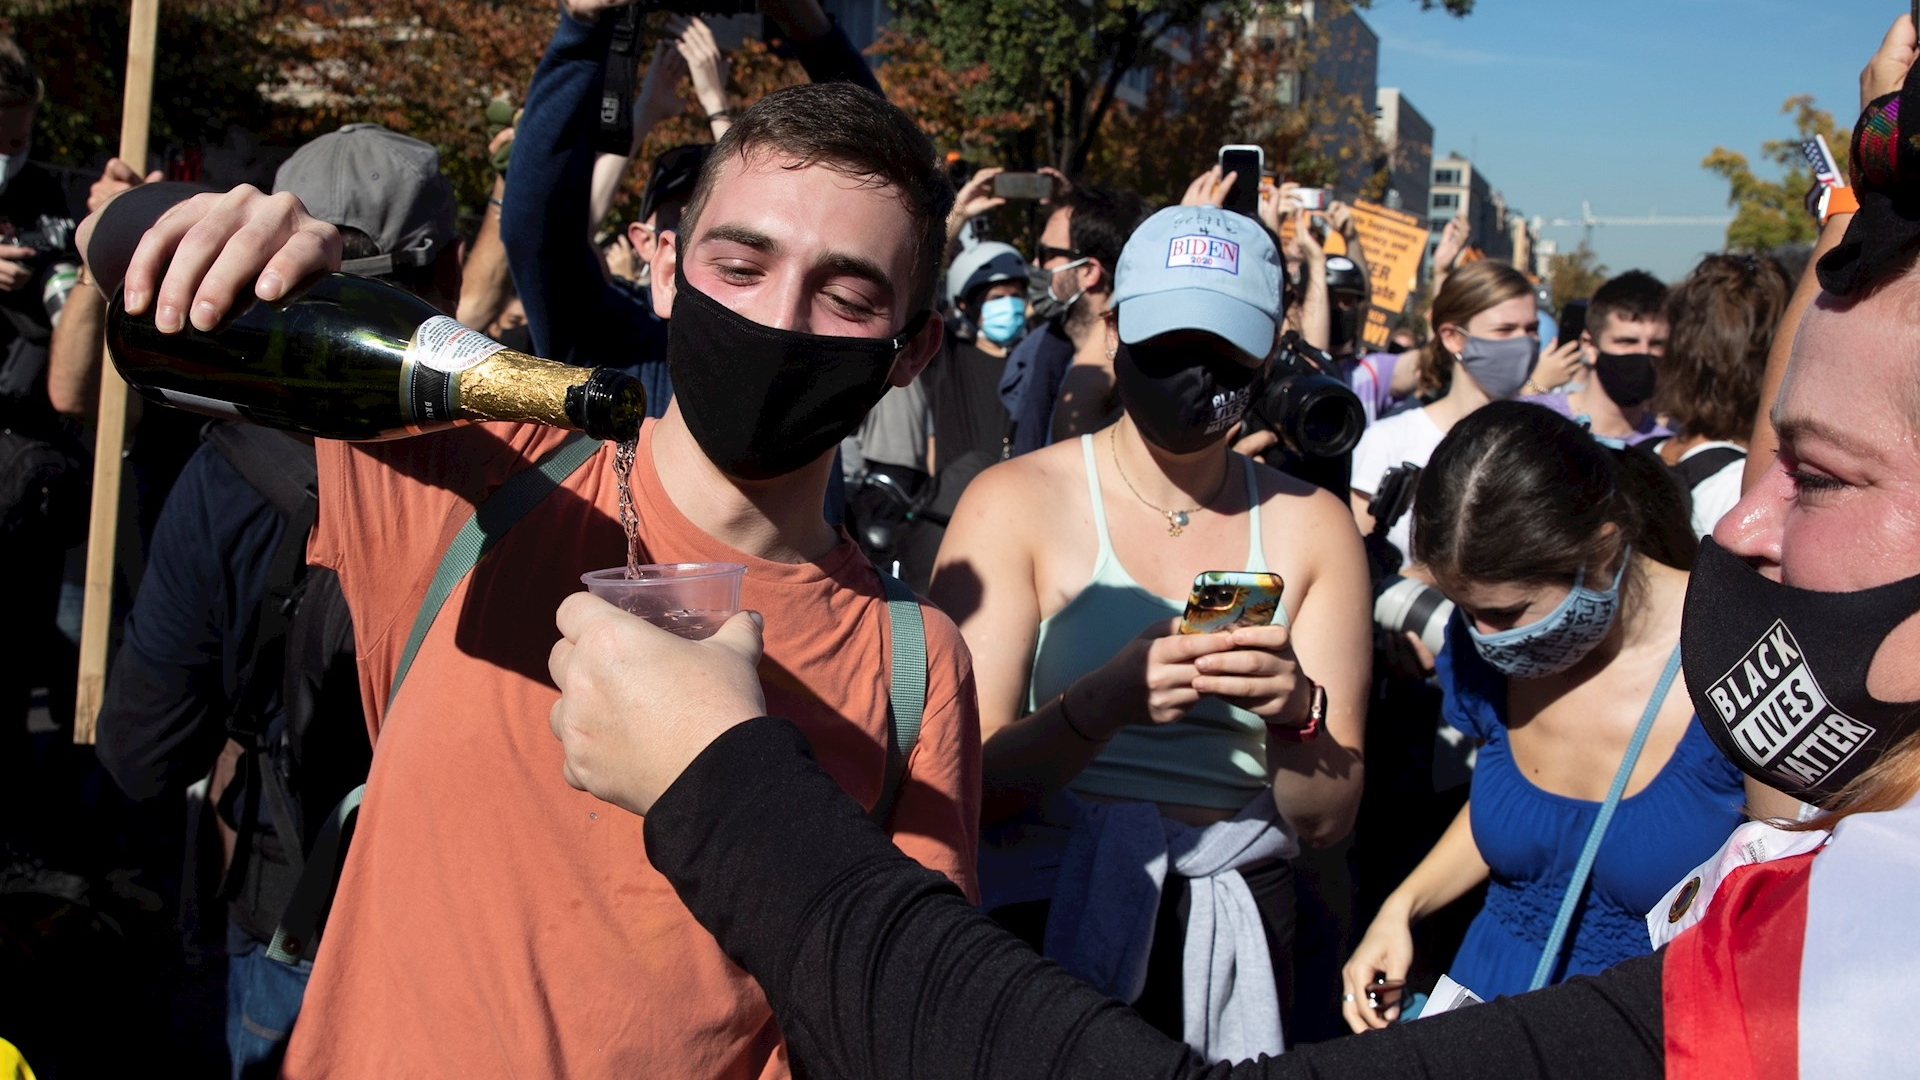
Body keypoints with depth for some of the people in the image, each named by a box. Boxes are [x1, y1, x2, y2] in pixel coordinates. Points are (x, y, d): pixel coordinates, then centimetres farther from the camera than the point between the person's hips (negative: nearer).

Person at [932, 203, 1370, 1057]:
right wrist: (1108, 700, -30)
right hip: (1043, 913, -2)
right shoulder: (1016, 503, -7)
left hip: (1236, 919, 3)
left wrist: (1293, 713, -21)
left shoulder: (1311, 526, 1)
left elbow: (1327, 819, -1)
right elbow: (963, 783, -14)